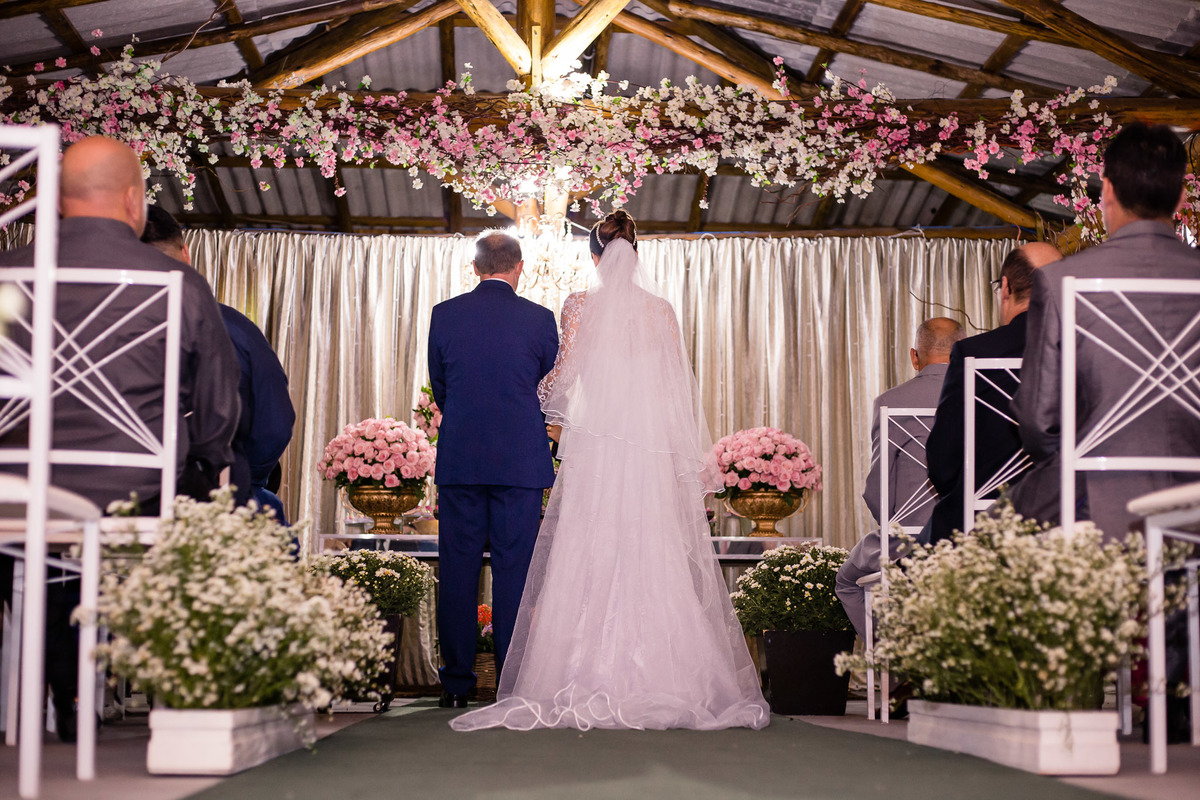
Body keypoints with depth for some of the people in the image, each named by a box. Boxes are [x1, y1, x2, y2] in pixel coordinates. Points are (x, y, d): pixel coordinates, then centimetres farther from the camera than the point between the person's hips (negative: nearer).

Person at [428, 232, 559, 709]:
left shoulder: (444, 314, 3)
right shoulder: (539, 319, -2)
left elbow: (439, 387, 12)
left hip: (458, 459, 2)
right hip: (521, 460, -1)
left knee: (457, 570, 6)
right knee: (515, 570, 2)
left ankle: (456, 683, 9)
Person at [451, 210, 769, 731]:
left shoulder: (581, 305, 1)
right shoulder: (661, 310, 6)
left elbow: (564, 374, -1)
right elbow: (679, 387, 5)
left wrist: (537, 403, 21)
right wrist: (696, 458, 11)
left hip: (594, 444, -1)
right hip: (654, 448, 2)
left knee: (588, 559, 0)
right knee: (655, 560, 2)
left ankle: (588, 679, -4)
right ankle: (659, 680, -1)